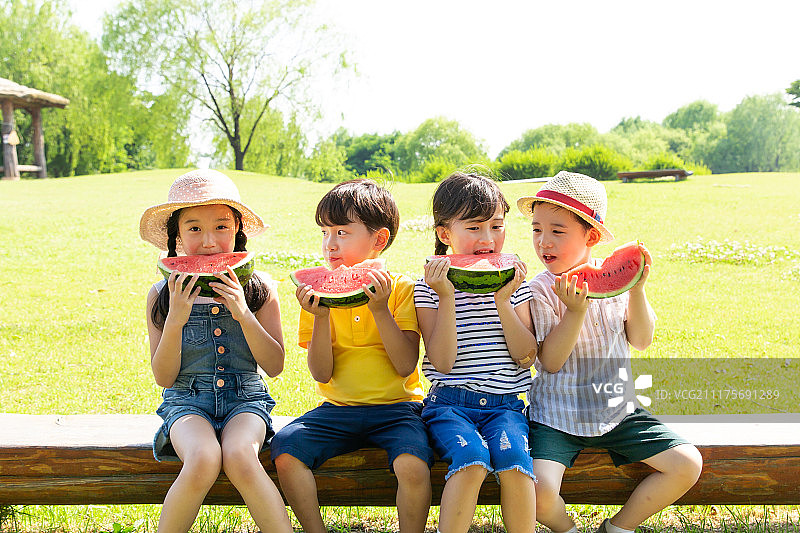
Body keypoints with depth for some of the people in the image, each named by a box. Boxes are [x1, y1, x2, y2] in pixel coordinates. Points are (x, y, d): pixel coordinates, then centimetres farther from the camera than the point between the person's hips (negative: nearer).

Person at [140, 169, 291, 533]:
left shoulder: (258, 288, 1)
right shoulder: (163, 295, 1)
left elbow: (275, 366, -2)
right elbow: (163, 377, 0)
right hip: (187, 399, 0)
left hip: (245, 397, 0)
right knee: (203, 461, -31)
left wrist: (244, 315, -16)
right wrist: (175, 320, -16)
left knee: (239, 457, -33)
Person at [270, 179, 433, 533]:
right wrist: (320, 316, -16)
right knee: (285, 450, -21)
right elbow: (321, 374, -3)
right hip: (338, 409, 3)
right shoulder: (320, 292, 4)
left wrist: (380, 310, -20)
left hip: (395, 407, -3)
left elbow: (405, 366, -11)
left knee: (413, 465, -31)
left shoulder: (401, 288, -2)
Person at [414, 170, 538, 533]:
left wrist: (503, 300, -10)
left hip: (504, 404, 2)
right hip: (450, 403, -2)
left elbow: (526, 357, 0)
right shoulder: (430, 287, 2)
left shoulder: (514, 281, 8)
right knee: (472, 458, -30)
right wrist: (447, 297, -16)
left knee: (513, 458, -28)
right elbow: (442, 362, -9)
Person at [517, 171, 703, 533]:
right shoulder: (540, 291, -9)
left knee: (688, 464, -7)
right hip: (557, 416, -4)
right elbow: (550, 361, -15)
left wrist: (636, 289, -10)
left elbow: (641, 341, 3)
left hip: (617, 411, 4)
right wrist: (576, 311, -26)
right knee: (538, 490, -27)